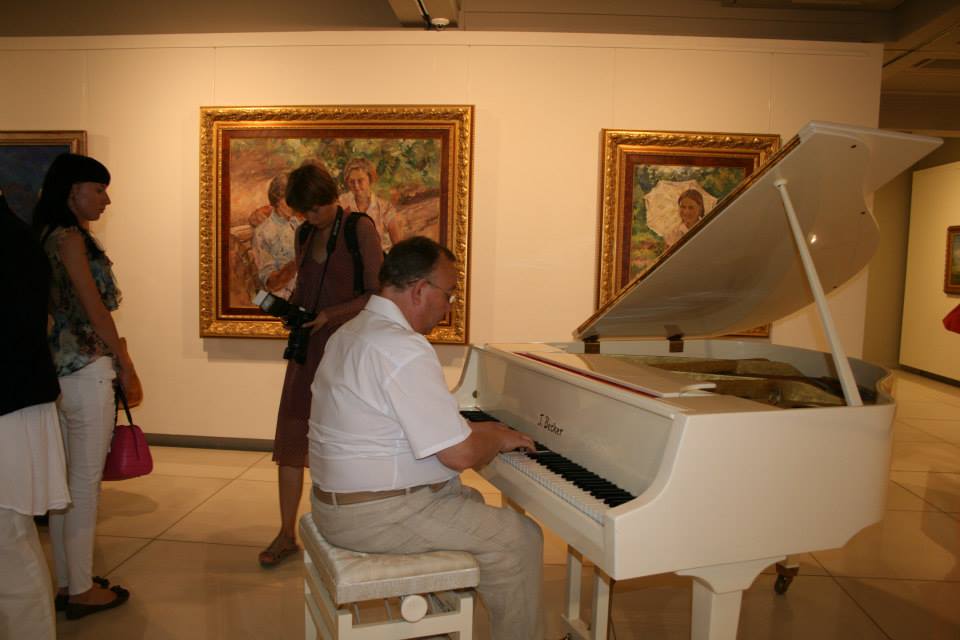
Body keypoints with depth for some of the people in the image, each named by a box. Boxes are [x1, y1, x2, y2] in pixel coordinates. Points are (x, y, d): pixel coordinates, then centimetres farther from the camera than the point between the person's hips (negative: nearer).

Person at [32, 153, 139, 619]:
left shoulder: (46, 235, 14)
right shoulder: (70, 237, -12)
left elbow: (62, 306, 13)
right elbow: (94, 307, -13)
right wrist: (126, 367, -6)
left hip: (57, 367, 9)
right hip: (86, 369, -9)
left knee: (66, 479, 15)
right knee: (85, 481, 0)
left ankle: (65, 581, 26)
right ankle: (81, 590, 12)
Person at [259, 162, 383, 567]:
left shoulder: (360, 229, -8)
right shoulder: (304, 234, 12)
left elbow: (377, 294, -10)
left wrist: (330, 314, -18)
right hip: (308, 345, 6)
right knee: (290, 435, 4)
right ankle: (286, 533, 15)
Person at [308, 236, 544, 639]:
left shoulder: (353, 331, 8)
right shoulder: (405, 350, -24)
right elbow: (460, 455, -24)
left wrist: (476, 430, 13)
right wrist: (499, 439, -3)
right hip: (378, 515, -10)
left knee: (469, 500, 28)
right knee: (520, 538, -2)